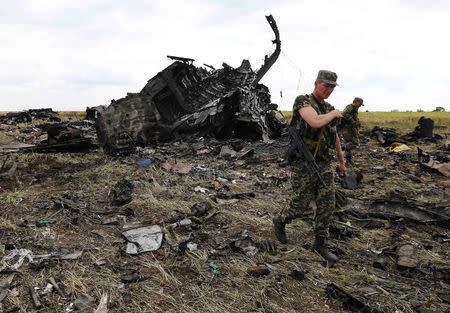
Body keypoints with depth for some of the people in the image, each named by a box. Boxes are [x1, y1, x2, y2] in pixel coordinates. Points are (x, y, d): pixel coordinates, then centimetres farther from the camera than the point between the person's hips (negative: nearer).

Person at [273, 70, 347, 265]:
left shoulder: (328, 109, 11)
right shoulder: (302, 101, -11)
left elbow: (335, 137, 23)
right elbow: (316, 122, -30)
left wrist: (342, 162, 27)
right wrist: (334, 114, -10)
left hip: (325, 164, 6)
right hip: (304, 164, -6)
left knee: (327, 205, 1)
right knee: (301, 205, 1)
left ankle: (320, 244, 16)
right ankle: (280, 221, 31)